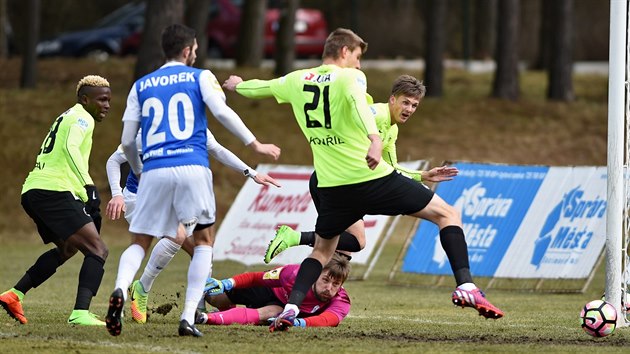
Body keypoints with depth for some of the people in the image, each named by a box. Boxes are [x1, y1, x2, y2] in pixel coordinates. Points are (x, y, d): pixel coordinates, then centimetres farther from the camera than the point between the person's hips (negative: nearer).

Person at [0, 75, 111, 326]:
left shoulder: (66, 117, 27)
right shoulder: (82, 118, -2)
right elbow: (71, 147, -22)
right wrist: (89, 187, -29)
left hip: (31, 192, 10)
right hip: (54, 191, -10)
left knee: (67, 248, 29)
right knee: (98, 250, -11)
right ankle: (81, 313, -27)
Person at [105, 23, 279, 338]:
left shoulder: (141, 86, 17)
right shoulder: (199, 77, 9)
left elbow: (127, 141, 15)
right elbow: (221, 111, -7)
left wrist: (139, 171, 33)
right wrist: (254, 144, 0)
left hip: (154, 171, 2)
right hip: (192, 167, -2)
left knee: (140, 242, 10)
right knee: (204, 241, 13)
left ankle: (120, 290, -23)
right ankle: (188, 317, -2)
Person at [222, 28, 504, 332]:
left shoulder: (296, 81, 11)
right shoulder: (350, 77, -5)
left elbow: (256, 88, 27)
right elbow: (358, 102, -28)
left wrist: (237, 85, 51)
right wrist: (374, 139, -45)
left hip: (332, 189, 5)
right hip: (374, 179, -5)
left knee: (322, 250, 26)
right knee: (447, 214, 6)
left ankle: (290, 308, 5)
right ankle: (465, 286, -8)